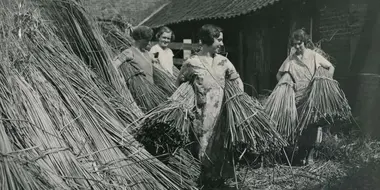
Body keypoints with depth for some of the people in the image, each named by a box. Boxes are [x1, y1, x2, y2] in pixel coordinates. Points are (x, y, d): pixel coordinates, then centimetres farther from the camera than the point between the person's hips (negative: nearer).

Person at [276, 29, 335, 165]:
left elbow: (331, 67, 5)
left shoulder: (314, 55, 0)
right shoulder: (290, 59, 3)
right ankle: (302, 155, 19)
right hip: (297, 98, 1)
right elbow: (279, 75, 12)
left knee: (313, 125, 0)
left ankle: (310, 155, 15)